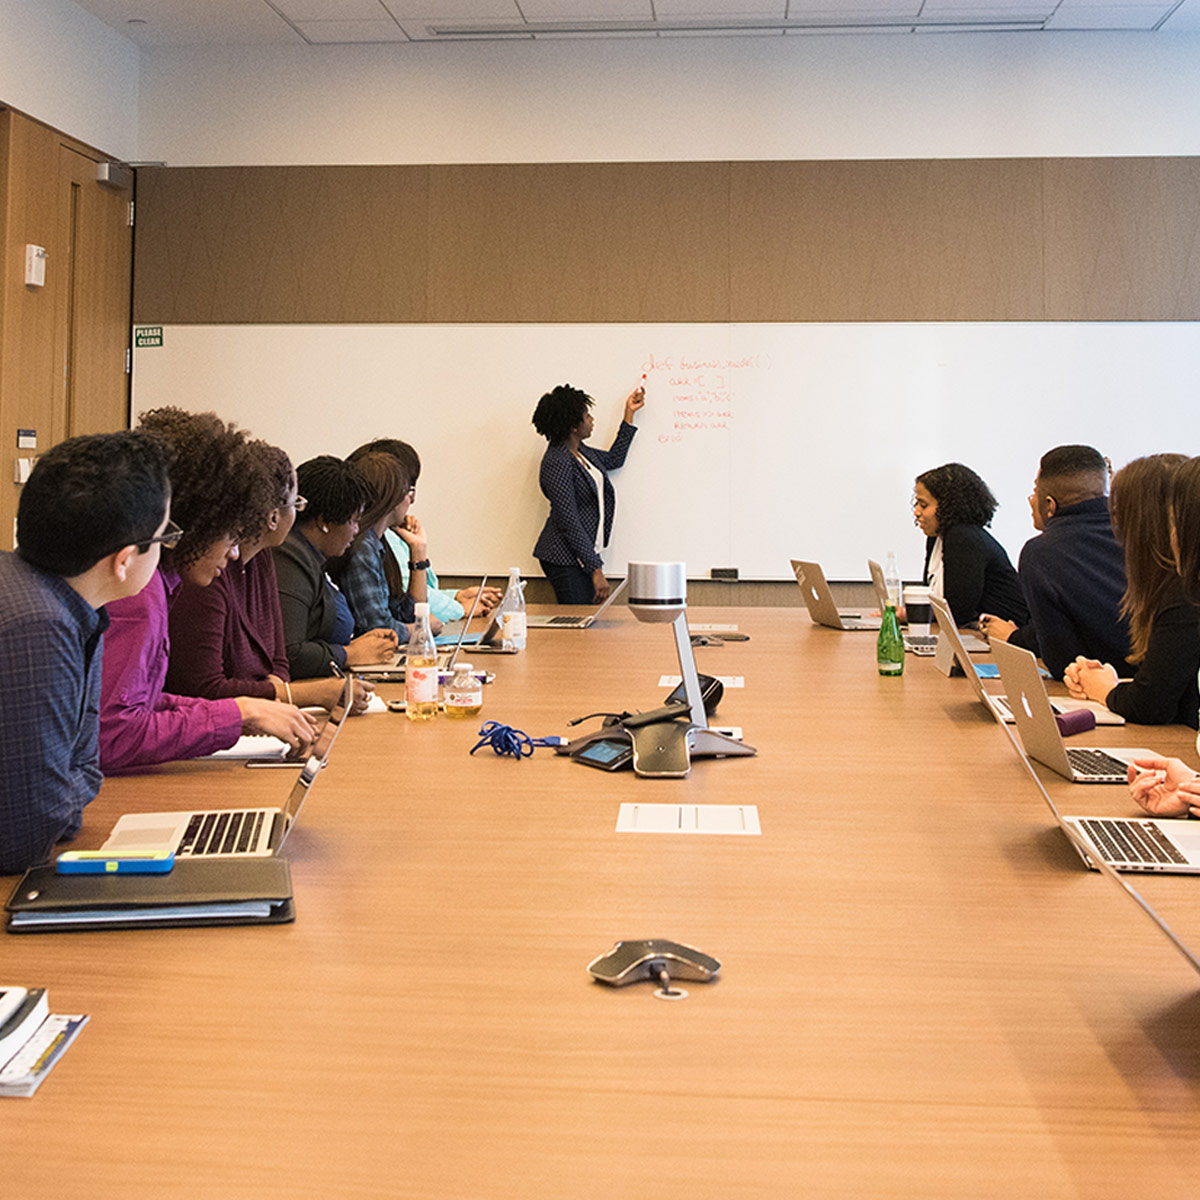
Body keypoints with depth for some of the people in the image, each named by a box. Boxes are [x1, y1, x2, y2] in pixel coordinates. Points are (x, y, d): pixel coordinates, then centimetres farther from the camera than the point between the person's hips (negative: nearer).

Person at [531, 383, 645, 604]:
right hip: (565, 560, -9)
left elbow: (614, 459, 31)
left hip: (584, 554, 10)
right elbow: (569, 523, -21)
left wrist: (629, 413, 28)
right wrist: (596, 569, -21)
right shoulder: (558, 463, -19)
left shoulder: (579, 451, 10)